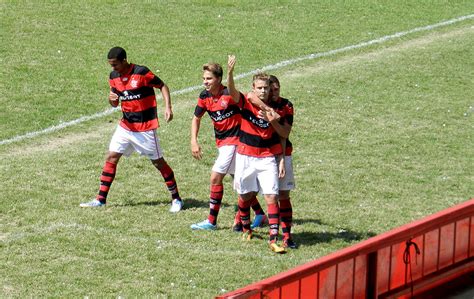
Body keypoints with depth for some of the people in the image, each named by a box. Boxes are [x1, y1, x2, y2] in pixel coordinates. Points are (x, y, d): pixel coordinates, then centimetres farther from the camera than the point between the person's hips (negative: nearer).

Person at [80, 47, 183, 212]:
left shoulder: (141, 72, -17)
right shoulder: (114, 76, 2)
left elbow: (163, 86, -7)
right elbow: (115, 103, 11)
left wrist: (168, 107, -19)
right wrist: (111, 98, -13)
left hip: (146, 128, -6)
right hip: (126, 125, 6)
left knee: (158, 162, 1)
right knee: (111, 158, 1)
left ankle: (176, 198, 13)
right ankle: (101, 199, 6)